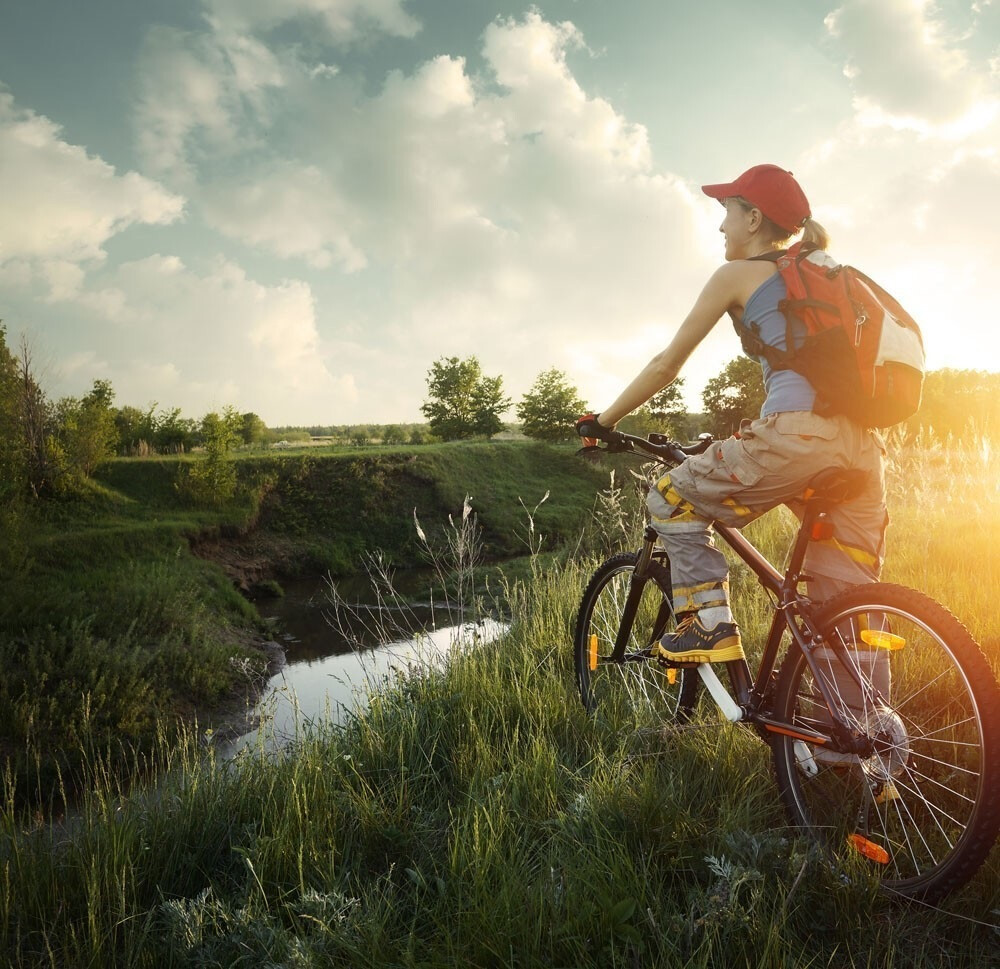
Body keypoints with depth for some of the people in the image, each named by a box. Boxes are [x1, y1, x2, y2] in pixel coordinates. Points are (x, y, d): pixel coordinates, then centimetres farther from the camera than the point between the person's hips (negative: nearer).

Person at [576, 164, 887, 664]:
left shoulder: (737, 274, 9)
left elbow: (667, 364, 10)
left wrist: (603, 420, 19)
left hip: (798, 433, -7)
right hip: (860, 444, 8)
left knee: (670, 500, 11)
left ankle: (708, 625, 5)